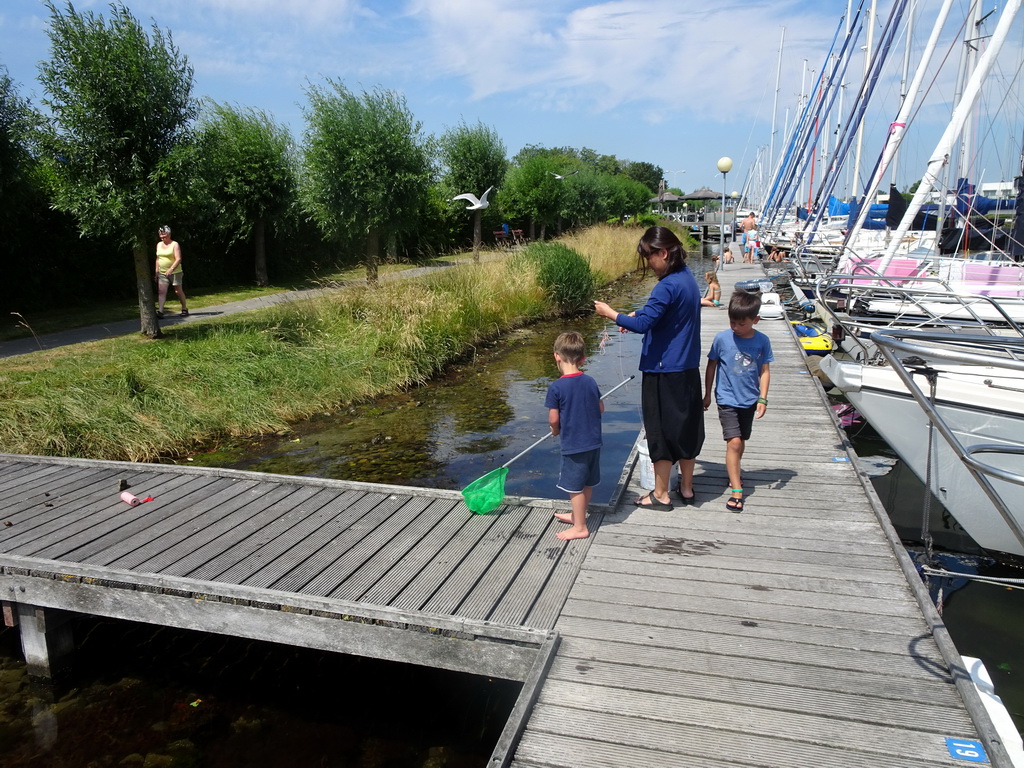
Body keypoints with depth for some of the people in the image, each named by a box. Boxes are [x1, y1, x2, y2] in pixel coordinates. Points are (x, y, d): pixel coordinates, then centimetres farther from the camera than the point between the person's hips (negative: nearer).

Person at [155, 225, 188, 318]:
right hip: (162, 273, 5)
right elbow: (158, 259, 18)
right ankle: (160, 310, -18)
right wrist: (157, 271, 14)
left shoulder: (175, 245, -7)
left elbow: (178, 259, -17)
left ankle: (184, 309, 21)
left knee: (178, 291, 4)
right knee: (161, 291, -10)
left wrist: (171, 269, -28)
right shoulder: (159, 245, 11)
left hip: (175, 272, -5)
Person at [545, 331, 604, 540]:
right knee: (587, 483, 20)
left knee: (575, 486, 7)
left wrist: (555, 430, 7)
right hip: (594, 442, 6)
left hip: (574, 445, -6)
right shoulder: (590, 382, 0)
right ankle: (578, 515, 39)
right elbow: (601, 408, 11)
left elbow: (553, 420, -13)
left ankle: (580, 527, 18)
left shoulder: (556, 387, -17)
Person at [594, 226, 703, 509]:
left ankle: (661, 495, 15)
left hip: (664, 371, -9)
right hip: (688, 368, 9)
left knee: (661, 431, 3)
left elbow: (643, 324, -26)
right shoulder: (687, 278, 9)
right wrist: (638, 314, 7)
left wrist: (611, 314, -14)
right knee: (686, 427, 17)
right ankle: (686, 488, 30)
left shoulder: (668, 286, -21)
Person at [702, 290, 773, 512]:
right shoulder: (722, 338, -11)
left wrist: (762, 398, -6)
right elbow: (711, 366, 1)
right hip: (727, 399, -3)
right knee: (734, 442, -13)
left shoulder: (762, 341, -6)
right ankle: (737, 490, -9)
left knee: (741, 440, 18)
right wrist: (707, 394, 6)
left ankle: (734, 471, 44)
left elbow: (764, 371, 1)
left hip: (749, 400, 3)